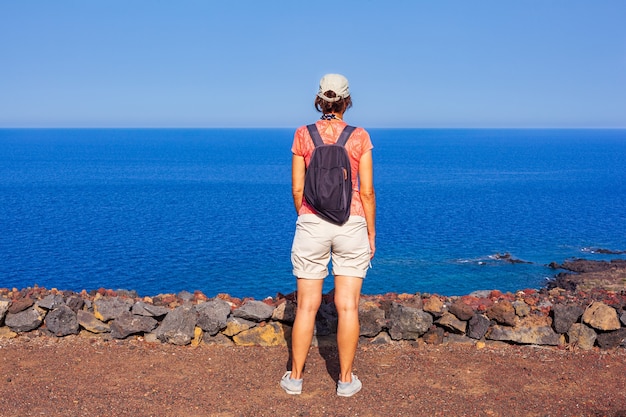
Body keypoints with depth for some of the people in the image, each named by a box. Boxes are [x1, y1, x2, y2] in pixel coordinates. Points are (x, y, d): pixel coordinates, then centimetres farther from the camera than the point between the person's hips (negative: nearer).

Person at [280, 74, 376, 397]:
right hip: (351, 225, -1)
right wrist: (371, 232, 7)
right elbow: (367, 191, -3)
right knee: (348, 306, 6)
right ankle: (345, 380, 16)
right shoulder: (360, 137, -2)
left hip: (311, 223, 1)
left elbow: (297, 189, 2)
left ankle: (295, 377, 20)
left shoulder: (303, 135, 0)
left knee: (307, 306, 10)